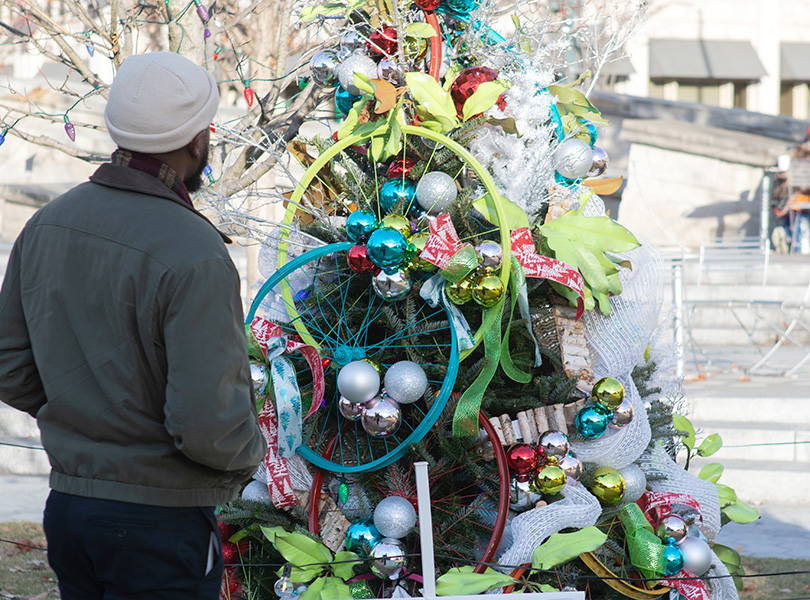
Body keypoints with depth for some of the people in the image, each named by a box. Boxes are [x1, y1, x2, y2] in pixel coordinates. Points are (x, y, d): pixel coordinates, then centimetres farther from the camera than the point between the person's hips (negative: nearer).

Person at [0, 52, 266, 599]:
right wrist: (249, 453, -3)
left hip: (66, 509, 7)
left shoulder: (47, 225, 2)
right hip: (160, 524, -7)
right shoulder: (193, 256, -21)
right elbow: (207, 425, -24)